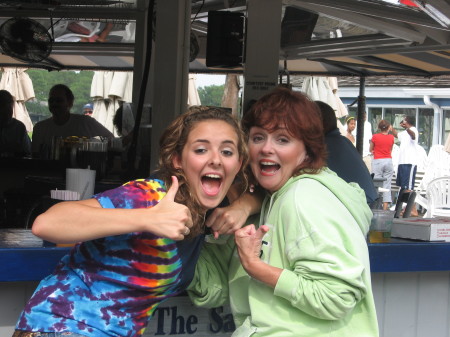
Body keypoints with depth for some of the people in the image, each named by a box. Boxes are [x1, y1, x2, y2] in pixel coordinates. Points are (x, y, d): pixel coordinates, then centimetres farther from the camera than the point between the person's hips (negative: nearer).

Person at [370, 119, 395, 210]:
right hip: (389, 161, 3)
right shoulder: (391, 137, 2)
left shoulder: (375, 137, -5)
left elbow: (371, 150, 6)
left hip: (377, 161, -3)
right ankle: (385, 207, 3)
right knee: (387, 185, 5)